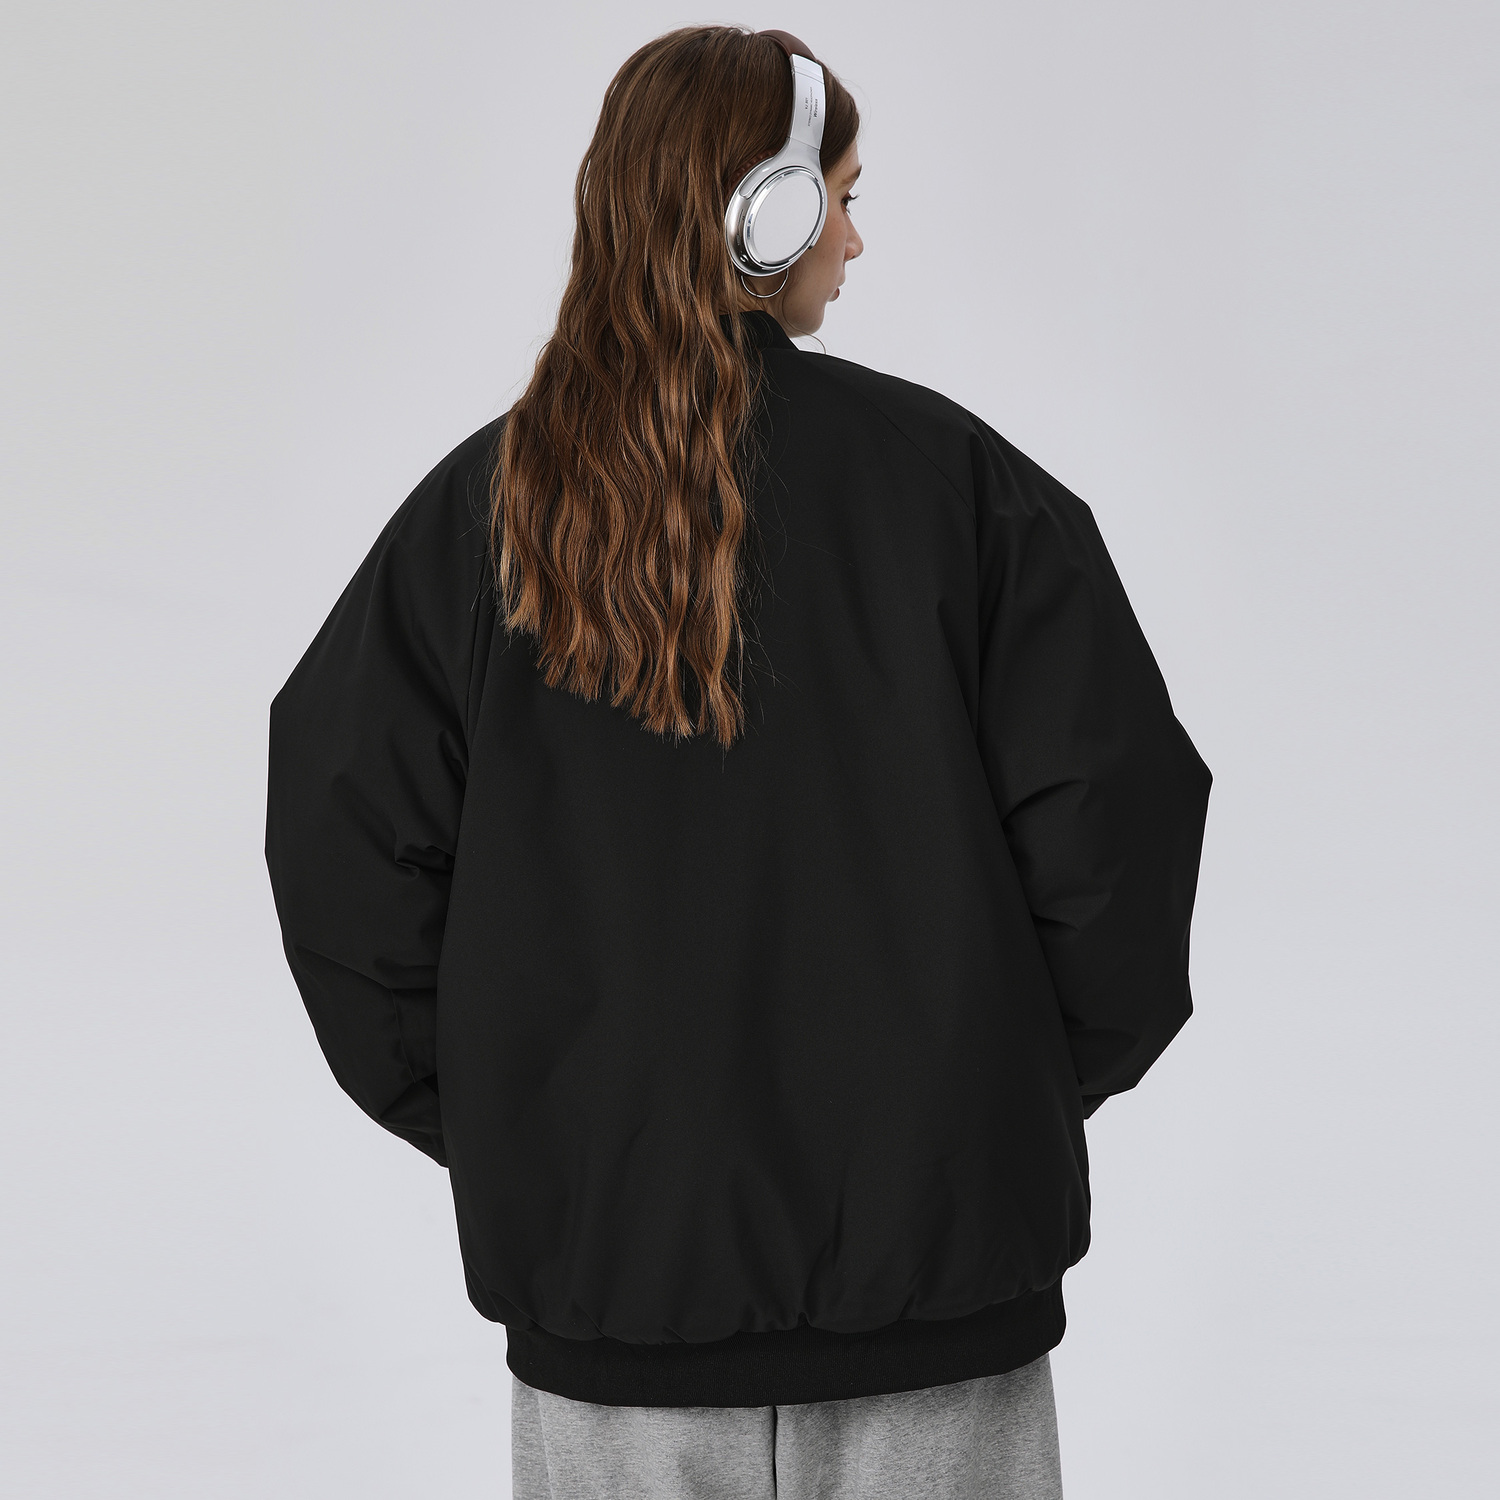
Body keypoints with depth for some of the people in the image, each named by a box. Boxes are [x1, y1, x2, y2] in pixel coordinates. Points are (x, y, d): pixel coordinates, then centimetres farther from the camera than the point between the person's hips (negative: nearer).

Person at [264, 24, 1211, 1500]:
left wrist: (478, 1109, 8)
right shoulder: (946, 473, -5)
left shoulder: (482, 504, 0)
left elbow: (341, 835, -1)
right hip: (930, 1254, -2)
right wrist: (1049, 1071, 8)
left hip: (602, 1241, 2)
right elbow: (1113, 802, -6)